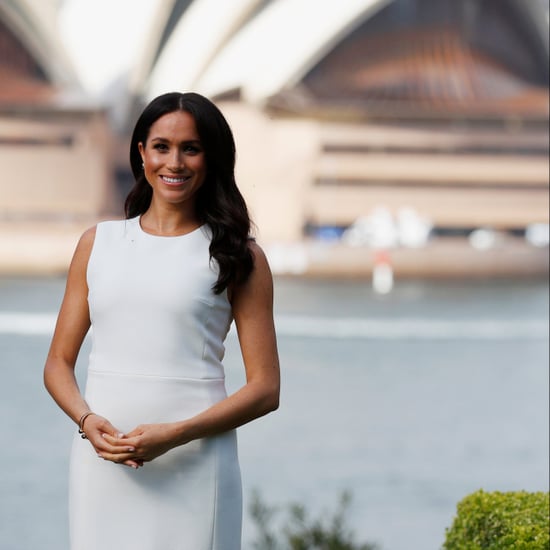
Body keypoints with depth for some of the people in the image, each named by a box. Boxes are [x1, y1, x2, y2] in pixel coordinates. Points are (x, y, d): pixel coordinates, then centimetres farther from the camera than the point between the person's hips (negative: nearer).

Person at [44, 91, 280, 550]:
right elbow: (59, 365, 12)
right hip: (102, 466, 2)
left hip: (193, 467, -2)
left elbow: (265, 389, -1)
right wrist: (87, 420, -8)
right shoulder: (98, 243, 11)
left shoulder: (236, 256, 2)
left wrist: (175, 435, -14)